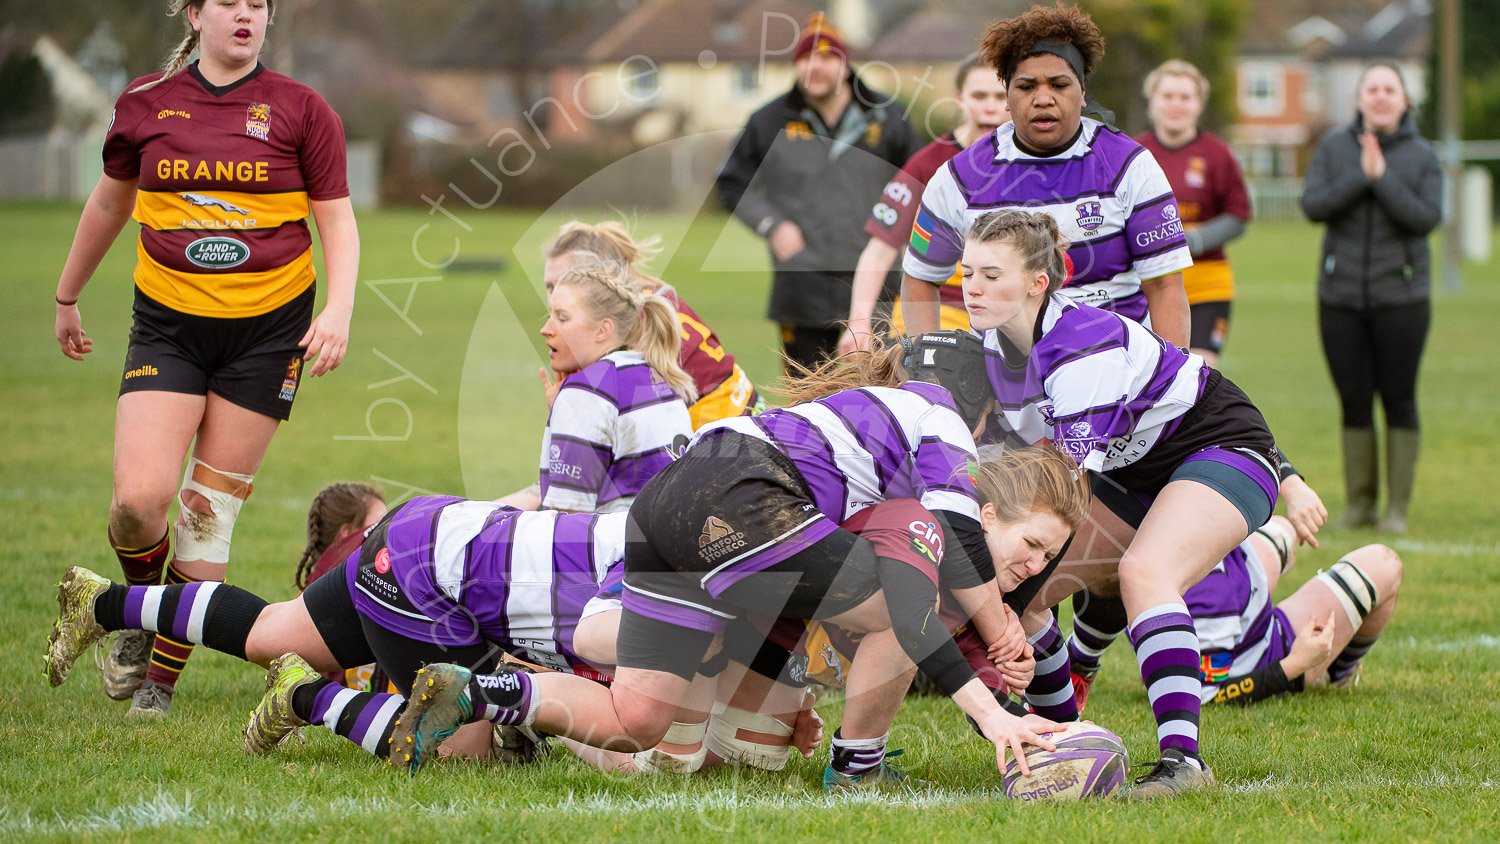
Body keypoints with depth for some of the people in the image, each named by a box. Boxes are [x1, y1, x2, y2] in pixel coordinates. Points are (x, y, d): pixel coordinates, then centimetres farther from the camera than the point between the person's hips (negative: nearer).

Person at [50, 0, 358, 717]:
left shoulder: (301, 110, -1)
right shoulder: (146, 104, 4)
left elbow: (337, 220, 3)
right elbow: (109, 202, 19)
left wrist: (338, 310, -13)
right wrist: (67, 296, 29)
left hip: (268, 328, -1)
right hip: (168, 325, 1)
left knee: (209, 510, -1)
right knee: (138, 499, -16)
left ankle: (162, 676, 12)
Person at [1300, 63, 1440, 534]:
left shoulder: (1421, 156, 1)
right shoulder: (1333, 147, 4)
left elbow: (1427, 218, -10)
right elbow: (1312, 206, -6)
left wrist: (1383, 177, -17)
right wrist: (1359, 176, -17)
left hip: (1400, 296, -2)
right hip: (1341, 296, 2)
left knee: (1399, 399, -1)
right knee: (1354, 401, 4)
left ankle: (1398, 508, 5)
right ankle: (1359, 503, 13)